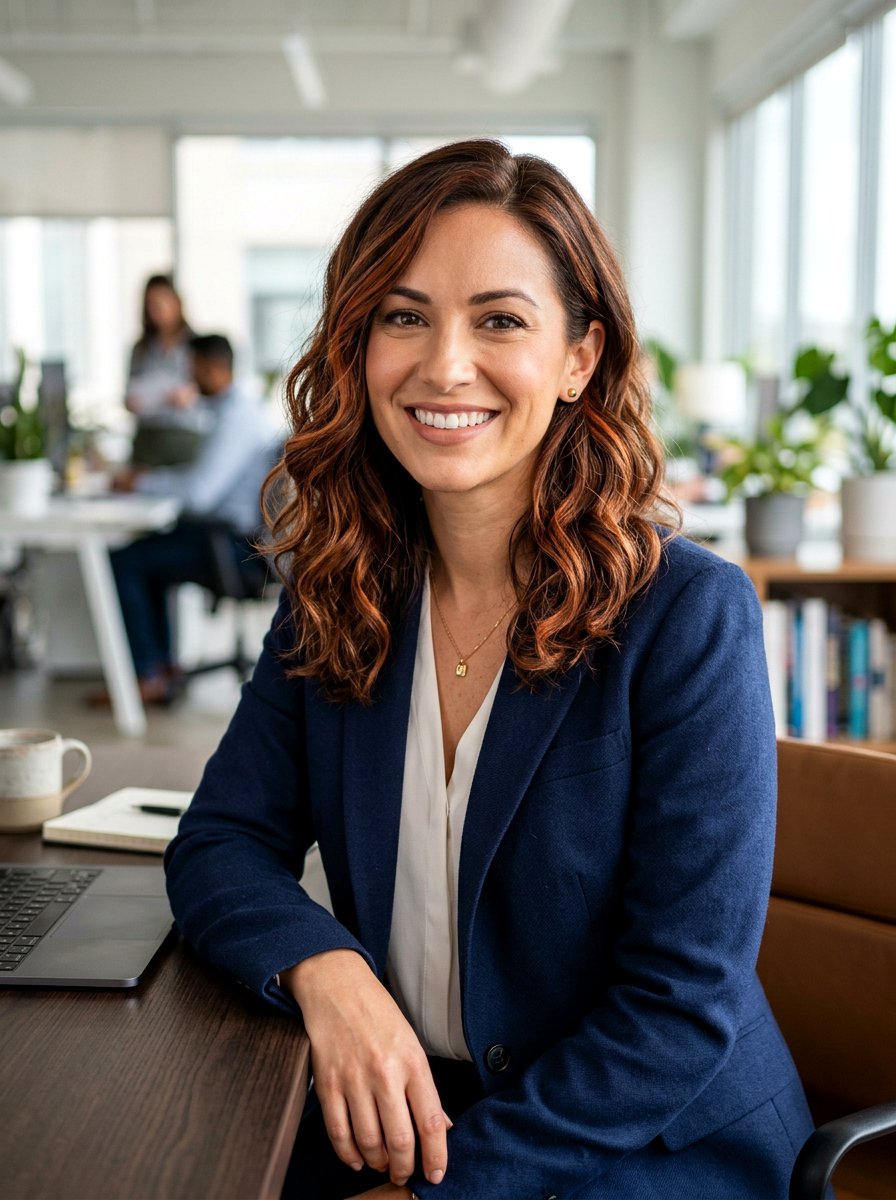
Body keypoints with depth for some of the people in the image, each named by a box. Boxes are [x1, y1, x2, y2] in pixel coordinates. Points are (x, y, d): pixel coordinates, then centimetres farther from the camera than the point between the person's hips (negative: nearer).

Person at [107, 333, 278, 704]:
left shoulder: (235, 416, -19)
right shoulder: (242, 405, 14)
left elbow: (199, 492, -25)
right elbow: (205, 474, 24)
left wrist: (142, 482, -10)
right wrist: (148, 477, 12)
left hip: (237, 547, -11)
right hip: (239, 536, 11)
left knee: (123, 561, -11)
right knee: (146, 553, 22)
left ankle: (149, 679, -4)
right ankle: (166, 667, 19)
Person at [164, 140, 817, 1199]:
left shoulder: (688, 615, -15)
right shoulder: (338, 596, 0)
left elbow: (686, 1002, -16)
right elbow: (219, 844, 1)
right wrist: (323, 967, -20)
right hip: (390, 1112, 5)